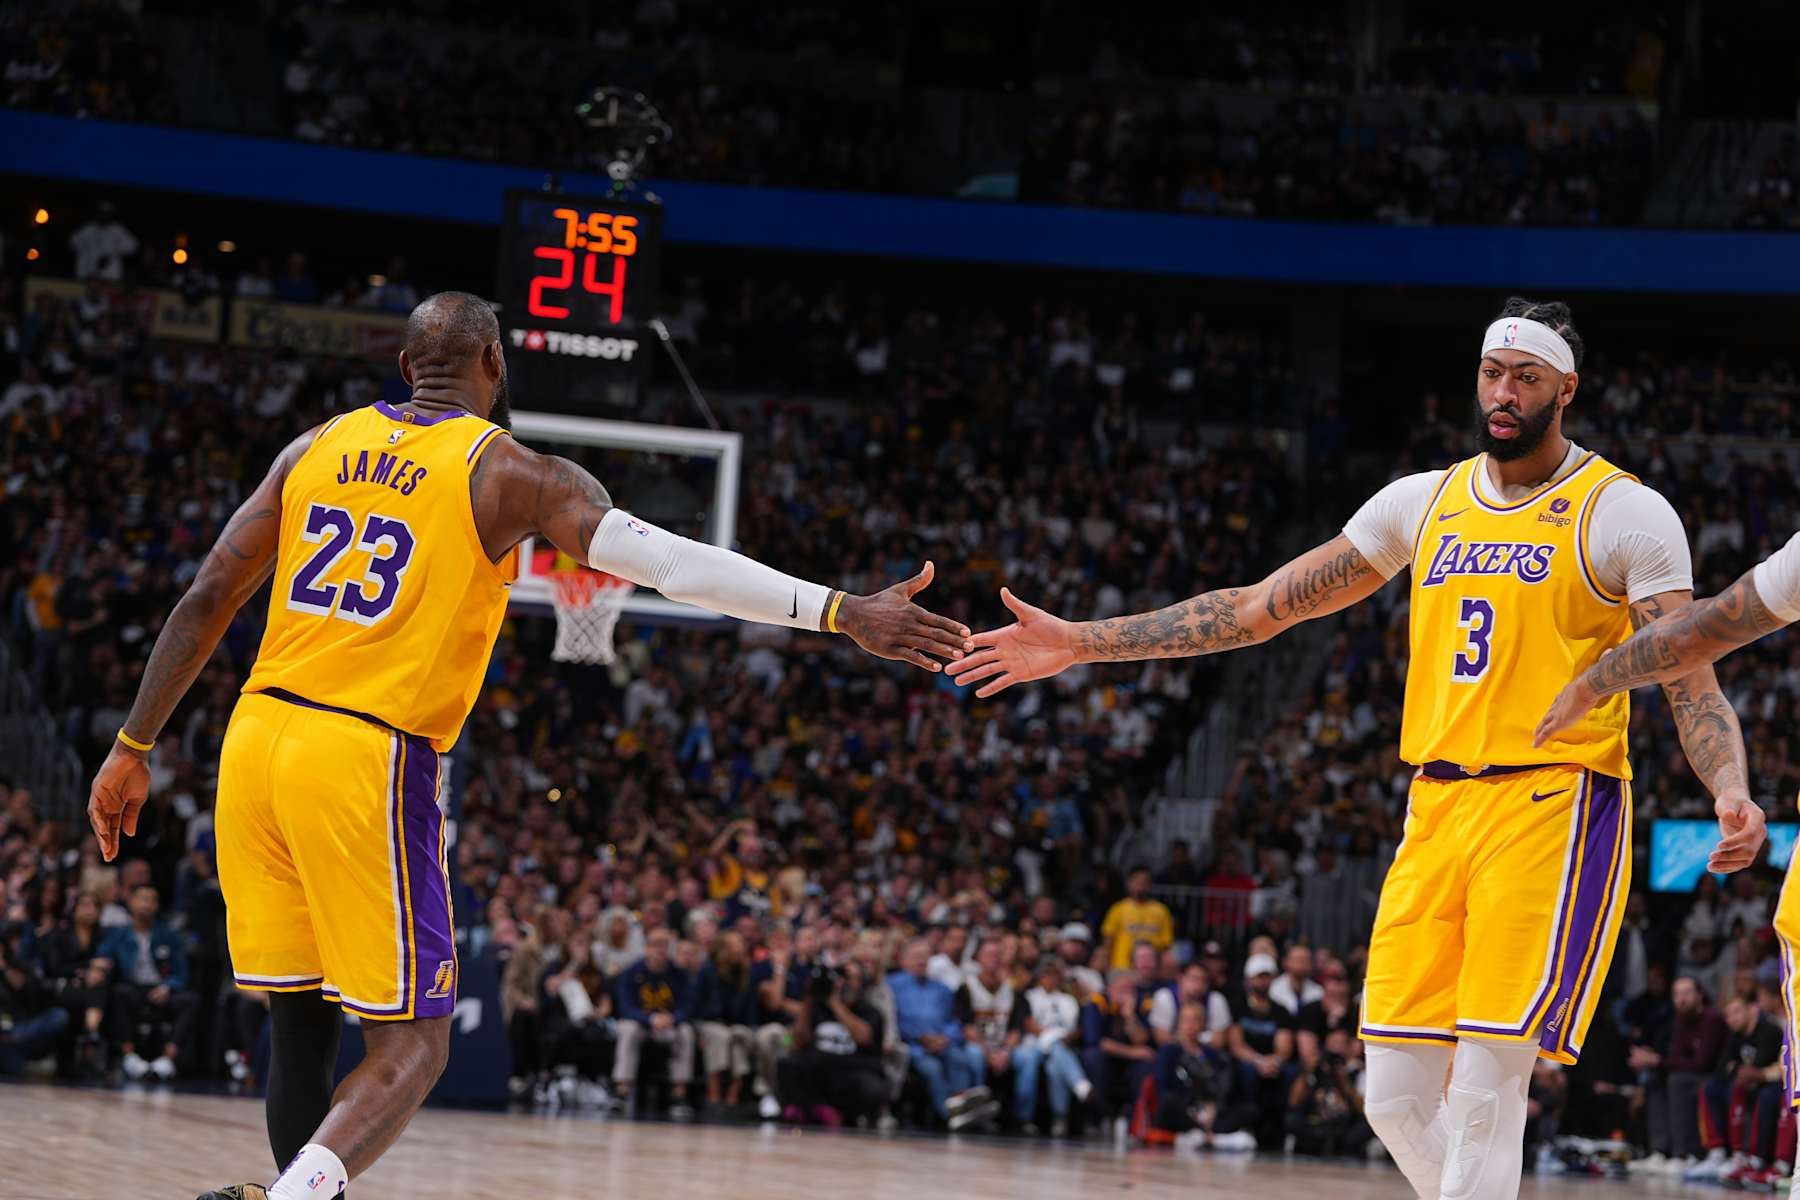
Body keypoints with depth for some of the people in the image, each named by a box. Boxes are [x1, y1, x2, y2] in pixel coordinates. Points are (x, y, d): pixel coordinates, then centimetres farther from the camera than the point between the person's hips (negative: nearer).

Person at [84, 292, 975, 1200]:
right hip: (370, 759, -5)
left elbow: (206, 601, 13)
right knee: (410, 1047, 0)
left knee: (300, 1024, 16)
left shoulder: (316, 448, 14)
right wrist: (842, 613, -15)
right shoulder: (512, 473, -1)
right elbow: (671, 563, -12)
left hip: (256, 743, 5)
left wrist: (134, 750, 21)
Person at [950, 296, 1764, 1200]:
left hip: (1552, 810, -6)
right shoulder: (1425, 501, 13)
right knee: (1397, 1098, 0)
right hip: (1437, 809, 6)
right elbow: (1259, 608, 15)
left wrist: (1730, 790, -31)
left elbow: (1690, 681, -9)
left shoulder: (1623, 514, -2)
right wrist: (1077, 643, 11)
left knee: (1485, 1090, -13)